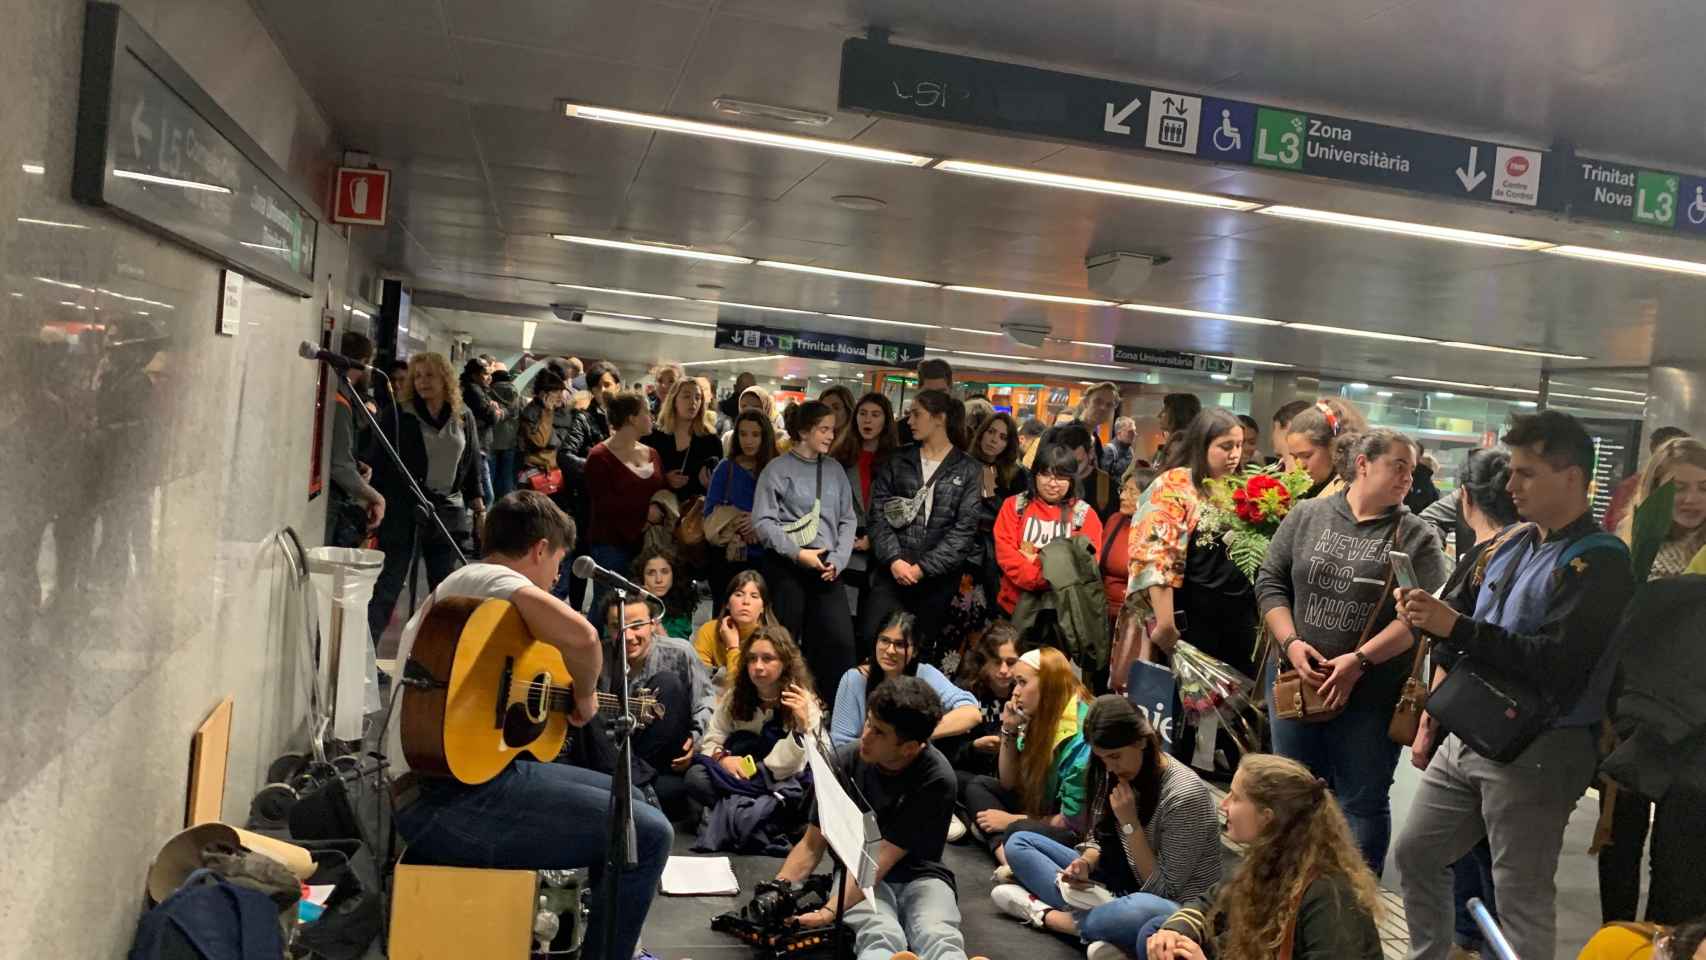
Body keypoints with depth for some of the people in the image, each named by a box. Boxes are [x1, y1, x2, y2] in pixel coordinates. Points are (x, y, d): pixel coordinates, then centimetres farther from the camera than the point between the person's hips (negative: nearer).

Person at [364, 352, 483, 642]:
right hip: (403, 510, -4)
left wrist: (476, 504, 13)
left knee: (444, 587, 11)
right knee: (389, 584, -4)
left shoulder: (464, 418, 8)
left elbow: (472, 464, 15)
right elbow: (377, 461, -5)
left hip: (448, 512, 4)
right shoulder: (399, 415, -4)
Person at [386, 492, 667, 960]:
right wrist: (584, 695, -11)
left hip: (467, 776, 11)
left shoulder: (454, 589, 21)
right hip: (449, 799, -11)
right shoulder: (488, 577, -12)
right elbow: (581, 636, -29)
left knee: (624, 801, 21)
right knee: (648, 834, -14)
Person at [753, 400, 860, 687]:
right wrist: (798, 553, -13)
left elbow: (848, 520, 11)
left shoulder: (835, 470, 12)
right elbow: (763, 521, -7)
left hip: (827, 569, 4)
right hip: (786, 567, -3)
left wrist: (837, 560, -3)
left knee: (841, 640, -5)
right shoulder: (778, 469, -1)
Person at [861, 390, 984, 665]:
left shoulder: (969, 470, 3)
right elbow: (878, 514, 2)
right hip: (892, 570, 1)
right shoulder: (896, 461, 11)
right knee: (872, 638, -12)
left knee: (923, 650, 7)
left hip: (938, 576, -1)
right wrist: (893, 559, -13)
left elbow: (965, 529, -5)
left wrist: (923, 567, -12)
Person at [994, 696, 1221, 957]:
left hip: (1173, 910, -8)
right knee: (1020, 843, 2)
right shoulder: (1119, 774, -2)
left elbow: (1164, 890, -18)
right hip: (1119, 888, 8)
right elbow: (1099, 838, 8)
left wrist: (1129, 823, -24)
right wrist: (1084, 864, -13)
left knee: (1140, 912, -45)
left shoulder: (1184, 794, -23)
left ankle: (1043, 914, -18)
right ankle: (1101, 923, -18)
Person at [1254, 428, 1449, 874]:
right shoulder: (1307, 516, 5)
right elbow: (1270, 583, 6)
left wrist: (1360, 660, -17)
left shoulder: (1417, 536, -1)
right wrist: (1291, 643, -8)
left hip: (1371, 693, -2)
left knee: (1363, 801, 6)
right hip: (1297, 681, 2)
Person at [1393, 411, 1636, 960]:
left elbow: (1558, 662, -24)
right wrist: (1429, 614, -7)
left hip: (1537, 750, -8)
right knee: (1415, 854, 17)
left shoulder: (1598, 562, -14)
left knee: (1521, 896, 2)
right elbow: (1465, 620, 15)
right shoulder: (1513, 548, 12)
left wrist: (1454, 628, -26)